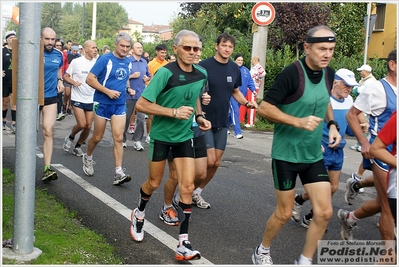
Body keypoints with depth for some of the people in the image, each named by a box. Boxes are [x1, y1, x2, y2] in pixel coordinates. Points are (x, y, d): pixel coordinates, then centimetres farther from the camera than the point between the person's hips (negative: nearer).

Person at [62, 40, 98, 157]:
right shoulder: (76, 62, -7)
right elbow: (66, 76, 0)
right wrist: (74, 82, -18)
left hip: (91, 99, 3)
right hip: (78, 98, -3)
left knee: (88, 126, 4)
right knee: (82, 124, -12)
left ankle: (78, 146, 25)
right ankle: (70, 137, 20)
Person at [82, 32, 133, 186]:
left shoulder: (128, 63, 8)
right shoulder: (105, 59, -10)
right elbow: (90, 79, -14)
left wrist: (127, 87, 9)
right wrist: (107, 91, -20)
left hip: (120, 105, 4)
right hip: (102, 103, -4)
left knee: (118, 138, -5)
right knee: (97, 137, 9)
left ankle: (118, 173, -7)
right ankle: (88, 158, 39)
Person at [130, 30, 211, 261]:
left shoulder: (201, 74, -2)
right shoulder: (166, 73, -21)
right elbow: (141, 105, -23)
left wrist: (199, 116, 2)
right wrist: (174, 112, -28)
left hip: (185, 136, 4)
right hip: (161, 134, -4)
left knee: (187, 186, -4)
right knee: (154, 182, 13)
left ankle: (183, 244, 1)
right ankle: (139, 213, 45)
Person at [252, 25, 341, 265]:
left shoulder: (329, 74, 2)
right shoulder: (292, 73, -19)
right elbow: (264, 108, -20)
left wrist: (332, 124, 5)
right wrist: (298, 122, -28)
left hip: (314, 155, 6)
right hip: (286, 154, -6)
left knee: (324, 212, 3)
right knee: (284, 213, 5)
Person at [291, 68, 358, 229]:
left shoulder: (349, 101, 3)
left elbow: (348, 129, 9)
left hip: (338, 151, 7)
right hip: (322, 150, -7)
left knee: (333, 187, 11)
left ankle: (310, 219, 26)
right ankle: (298, 200, 25)